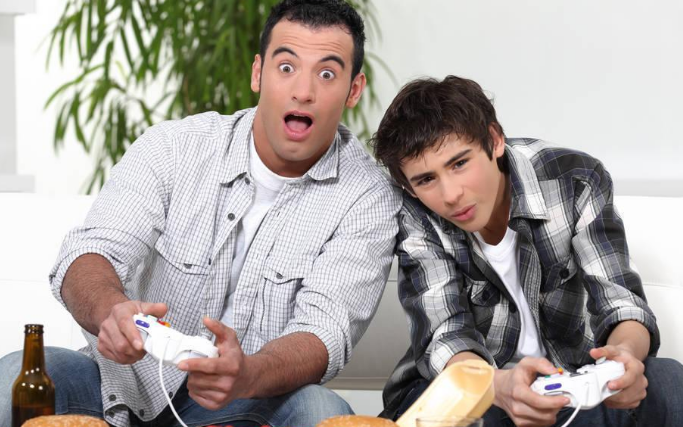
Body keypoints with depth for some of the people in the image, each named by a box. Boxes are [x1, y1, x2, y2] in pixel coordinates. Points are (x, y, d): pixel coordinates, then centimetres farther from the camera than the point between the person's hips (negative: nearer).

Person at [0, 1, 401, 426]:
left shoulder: (367, 196, -9)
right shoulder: (174, 147, -5)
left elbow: (325, 331, -20)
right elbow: (90, 253, -15)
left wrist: (246, 376, -44)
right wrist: (112, 311, -41)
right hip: (131, 379, 1)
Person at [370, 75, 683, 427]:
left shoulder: (575, 182, -11)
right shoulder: (413, 217, -13)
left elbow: (620, 301, -14)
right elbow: (444, 336, -22)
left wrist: (625, 354, -41)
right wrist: (499, 386, -46)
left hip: (572, 384, 1)